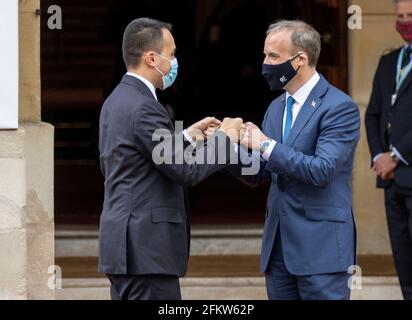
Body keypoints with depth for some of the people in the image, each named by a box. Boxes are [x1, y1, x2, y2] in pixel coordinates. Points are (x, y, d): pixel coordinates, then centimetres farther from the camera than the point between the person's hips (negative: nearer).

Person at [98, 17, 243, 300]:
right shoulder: (143, 108, -16)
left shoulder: (117, 101, 14)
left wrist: (186, 137, 18)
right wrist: (225, 138, -5)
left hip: (125, 244, 10)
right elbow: (186, 171, -17)